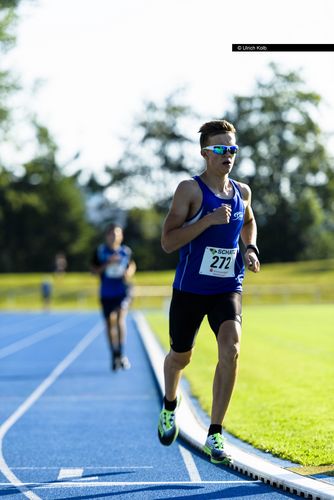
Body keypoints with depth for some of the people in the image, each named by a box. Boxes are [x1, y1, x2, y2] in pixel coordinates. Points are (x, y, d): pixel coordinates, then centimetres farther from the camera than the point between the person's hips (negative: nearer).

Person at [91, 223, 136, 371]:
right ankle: (115, 356, 21)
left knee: (120, 319, -20)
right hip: (106, 293, 1)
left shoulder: (126, 251, 2)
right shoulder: (100, 251, 1)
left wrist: (129, 273, -5)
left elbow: (132, 266, 17)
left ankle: (122, 354, -20)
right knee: (110, 324, 7)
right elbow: (94, 270, 1)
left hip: (123, 291, -1)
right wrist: (107, 264, -15)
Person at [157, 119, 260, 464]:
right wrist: (209, 219, -26)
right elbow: (167, 242, -18)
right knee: (180, 357, 14)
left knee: (230, 349, -22)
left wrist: (250, 248, 8)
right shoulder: (190, 190, -11)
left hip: (228, 289, 2)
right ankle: (170, 407, 49)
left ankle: (215, 435, -15)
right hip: (189, 290, -2)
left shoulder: (242, 192, 4)